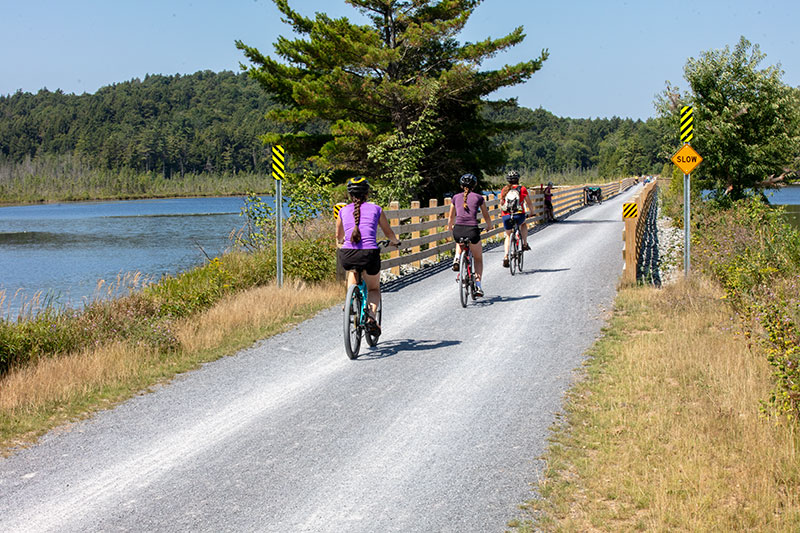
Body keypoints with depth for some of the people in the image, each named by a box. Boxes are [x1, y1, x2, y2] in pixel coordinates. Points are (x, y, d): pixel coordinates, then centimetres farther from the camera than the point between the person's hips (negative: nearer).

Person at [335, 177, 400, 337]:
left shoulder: (343, 211, 15)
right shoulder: (376, 209, 12)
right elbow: (389, 234, 26)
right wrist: (395, 241, 48)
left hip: (347, 255, 1)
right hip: (370, 253, -1)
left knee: (352, 270, 38)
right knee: (374, 288, 23)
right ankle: (371, 316, -3)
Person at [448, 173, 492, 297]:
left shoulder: (456, 197, 14)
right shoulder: (478, 197, 9)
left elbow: (451, 217, 22)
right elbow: (486, 216, 19)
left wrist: (450, 227, 43)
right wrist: (489, 226, 40)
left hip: (458, 230, 2)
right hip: (472, 230, -2)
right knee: (478, 259, 20)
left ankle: (457, 258, 12)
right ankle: (478, 286, 7)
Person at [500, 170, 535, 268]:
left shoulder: (504, 190, 10)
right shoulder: (522, 189, 4)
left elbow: (501, 204, 18)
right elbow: (529, 203, 10)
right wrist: (532, 212, 28)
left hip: (506, 217, 2)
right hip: (519, 215, -2)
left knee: (508, 235, 20)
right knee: (523, 224, 34)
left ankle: (506, 256, 4)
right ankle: (525, 244, 26)